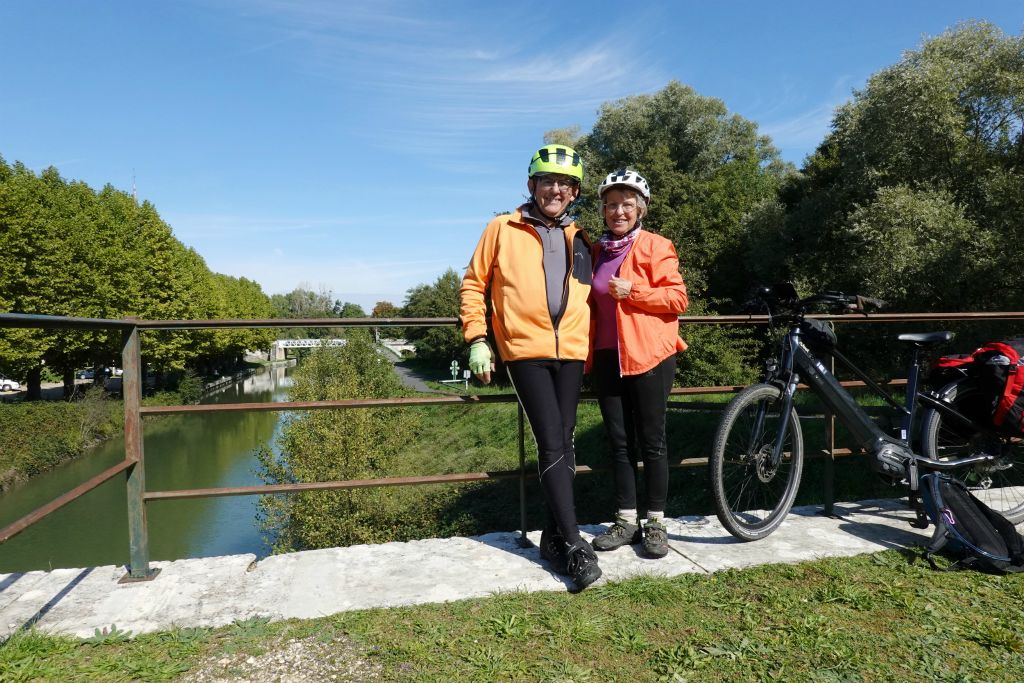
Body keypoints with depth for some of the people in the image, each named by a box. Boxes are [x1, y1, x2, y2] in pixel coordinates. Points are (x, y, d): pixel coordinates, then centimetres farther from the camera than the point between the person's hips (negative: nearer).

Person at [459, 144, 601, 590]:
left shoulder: (580, 241, 16)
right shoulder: (502, 230, 5)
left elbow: (591, 296, 23)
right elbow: (474, 283, 6)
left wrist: (593, 345, 15)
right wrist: (476, 339, -2)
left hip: (571, 351, 4)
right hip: (525, 350, -4)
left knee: (563, 445, 7)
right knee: (551, 445, -10)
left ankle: (553, 537, 19)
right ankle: (573, 545, -4)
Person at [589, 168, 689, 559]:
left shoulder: (656, 247, -2)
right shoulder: (596, 252, 14)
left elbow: (678, 298, -8)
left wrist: (632, 291, -16)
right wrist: (589, 348, 12)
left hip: (648, 355, -5)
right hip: (607, 357, 5)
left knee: (651, 441, 2)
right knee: (619, 442, 8)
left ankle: (656, 524, 14)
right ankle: (626, 522, 19)